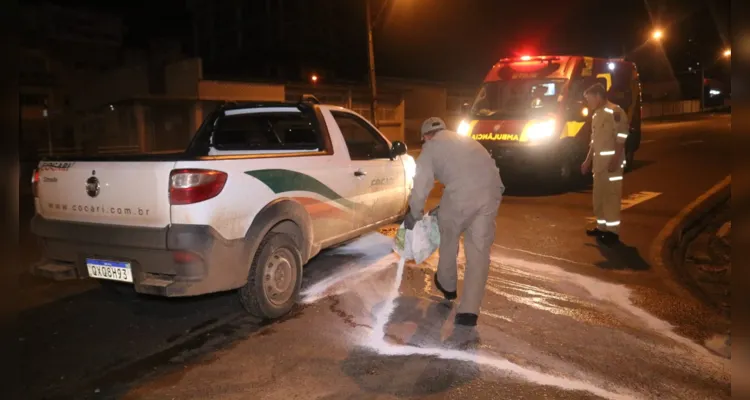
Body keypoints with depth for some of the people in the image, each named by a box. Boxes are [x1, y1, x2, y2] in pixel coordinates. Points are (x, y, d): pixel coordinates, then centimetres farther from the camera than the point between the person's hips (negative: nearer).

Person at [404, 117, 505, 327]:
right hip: (492, 191, 5)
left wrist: (414, 215, 22)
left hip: (462, 193, -5)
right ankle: (469, 310, 6)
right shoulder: (466, 140, 34)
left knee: (448, 237, 22)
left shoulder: (430, 147, 15)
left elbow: (421, 185, 9)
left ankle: (447, 285, 42)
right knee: (479, 249, 9)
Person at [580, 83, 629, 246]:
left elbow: (621, 139, -17)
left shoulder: (615, 112, -12)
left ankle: (613, 232, -3)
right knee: (599, 196, 14)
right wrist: (588, 161, 22)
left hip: (612, 162, -9)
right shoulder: (596, 115, 16)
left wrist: (615, 160, -23)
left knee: (611, 196, -7)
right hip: (598, 162, 9)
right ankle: (602, 227, 25)